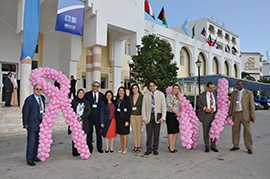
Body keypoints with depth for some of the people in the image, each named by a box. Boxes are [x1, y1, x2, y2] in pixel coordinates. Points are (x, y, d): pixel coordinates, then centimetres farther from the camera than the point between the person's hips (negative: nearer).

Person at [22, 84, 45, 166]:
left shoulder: (42, 98, 6)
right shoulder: (29, 99, -14)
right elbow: (25, 112, -10)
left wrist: (44, 120, 13)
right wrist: (25, 124, -9)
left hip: (40, 123, 6)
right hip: (32, 124, -6)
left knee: (37, 141, 14)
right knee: (31, 142, -1)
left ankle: (34, 156, 28)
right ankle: (29, 160, 11)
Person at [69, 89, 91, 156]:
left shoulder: (86, 102, 9)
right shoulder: (73, 101, 7)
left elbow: (89, 111, 2)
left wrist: (82, 117, -9)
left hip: (83, 122, 1)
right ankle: (75, 152, 7)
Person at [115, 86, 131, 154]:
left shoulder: (126, 99, -7)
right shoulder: (117, 100, 11)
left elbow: (128, 110, -11)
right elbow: (115, 109, 14)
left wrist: (127, 121, -16)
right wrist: (115, 119, 8)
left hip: (124, 118, -5)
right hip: (118, 118, 6)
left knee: (124, 134, -1)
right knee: (120, 134, 10)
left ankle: (125, 148, 10)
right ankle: (122, 147, 20)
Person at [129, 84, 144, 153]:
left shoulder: (141, 96, -5)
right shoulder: (130, 97, 6)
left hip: (139, 115, -3)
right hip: (132, 116, 3)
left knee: (139, 131, 3)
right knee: (134, 131, 8)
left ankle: (139, 146, 14)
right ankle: (135, 146, 18)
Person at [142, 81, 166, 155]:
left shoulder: (161, 95, 1)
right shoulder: (146, 95, 5)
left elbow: (164, 107, -1)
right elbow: (143, 107, 4)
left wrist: (163, 118, -10)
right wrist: (144, 118, -5)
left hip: (157, 115, -1)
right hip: (149, 115, 1)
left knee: (156, 133, 6)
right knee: (149, 133, 2)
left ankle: (155, 149, 20)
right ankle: (148, 149, 15)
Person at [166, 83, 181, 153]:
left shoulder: (178, 97, 16)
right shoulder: (169, 96, -7)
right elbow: (170, 106, -15)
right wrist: (176, 112, -19)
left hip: (176, 115, 7)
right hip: (170, 115, -7)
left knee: (176, 131, 7)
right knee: (171, 131, -3)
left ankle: (173, 146, 19)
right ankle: (171, 147, 6)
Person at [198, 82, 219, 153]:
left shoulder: (216, 94, 7)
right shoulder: (202, 95, -3)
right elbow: (199, 104, 1)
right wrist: (204, 108, -15)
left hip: (215, 114, 3)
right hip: (206, 115, -2)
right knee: (206, 131, 3)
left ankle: (213, 146, 20)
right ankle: (207, 146, 16)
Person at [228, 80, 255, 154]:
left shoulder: (249, 93, -1)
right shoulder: (233, 93, 10)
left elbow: (252, 105, -5)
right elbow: (231, 104, 12)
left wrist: (252, 115, -12)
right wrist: (230, 113, 6)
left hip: (245, 114, -3)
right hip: (236, 114, 4)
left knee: (247, 131, 0)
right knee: (235, 130, 6)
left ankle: (249, 148, 11)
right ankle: (236, 146, 18)